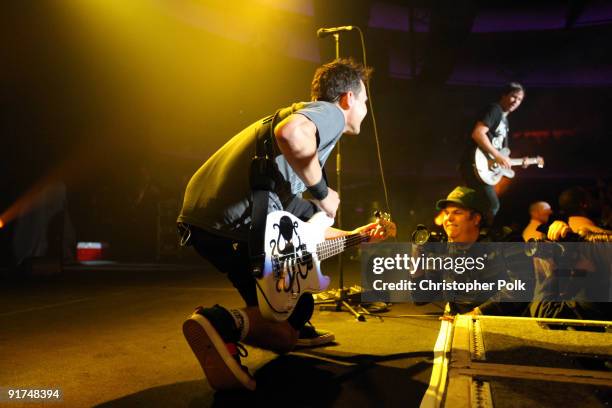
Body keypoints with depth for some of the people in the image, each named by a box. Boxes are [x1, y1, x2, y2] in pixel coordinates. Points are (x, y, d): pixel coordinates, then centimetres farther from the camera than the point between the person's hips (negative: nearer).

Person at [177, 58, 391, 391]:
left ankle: (298, 329, 30)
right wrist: (322, 192, -9)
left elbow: (301, 227, 31)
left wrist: (352, 235, 37)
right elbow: (290, 133, -25)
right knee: (286, 329, 9)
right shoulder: (330, 113, 4)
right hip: (238, 222, -9)